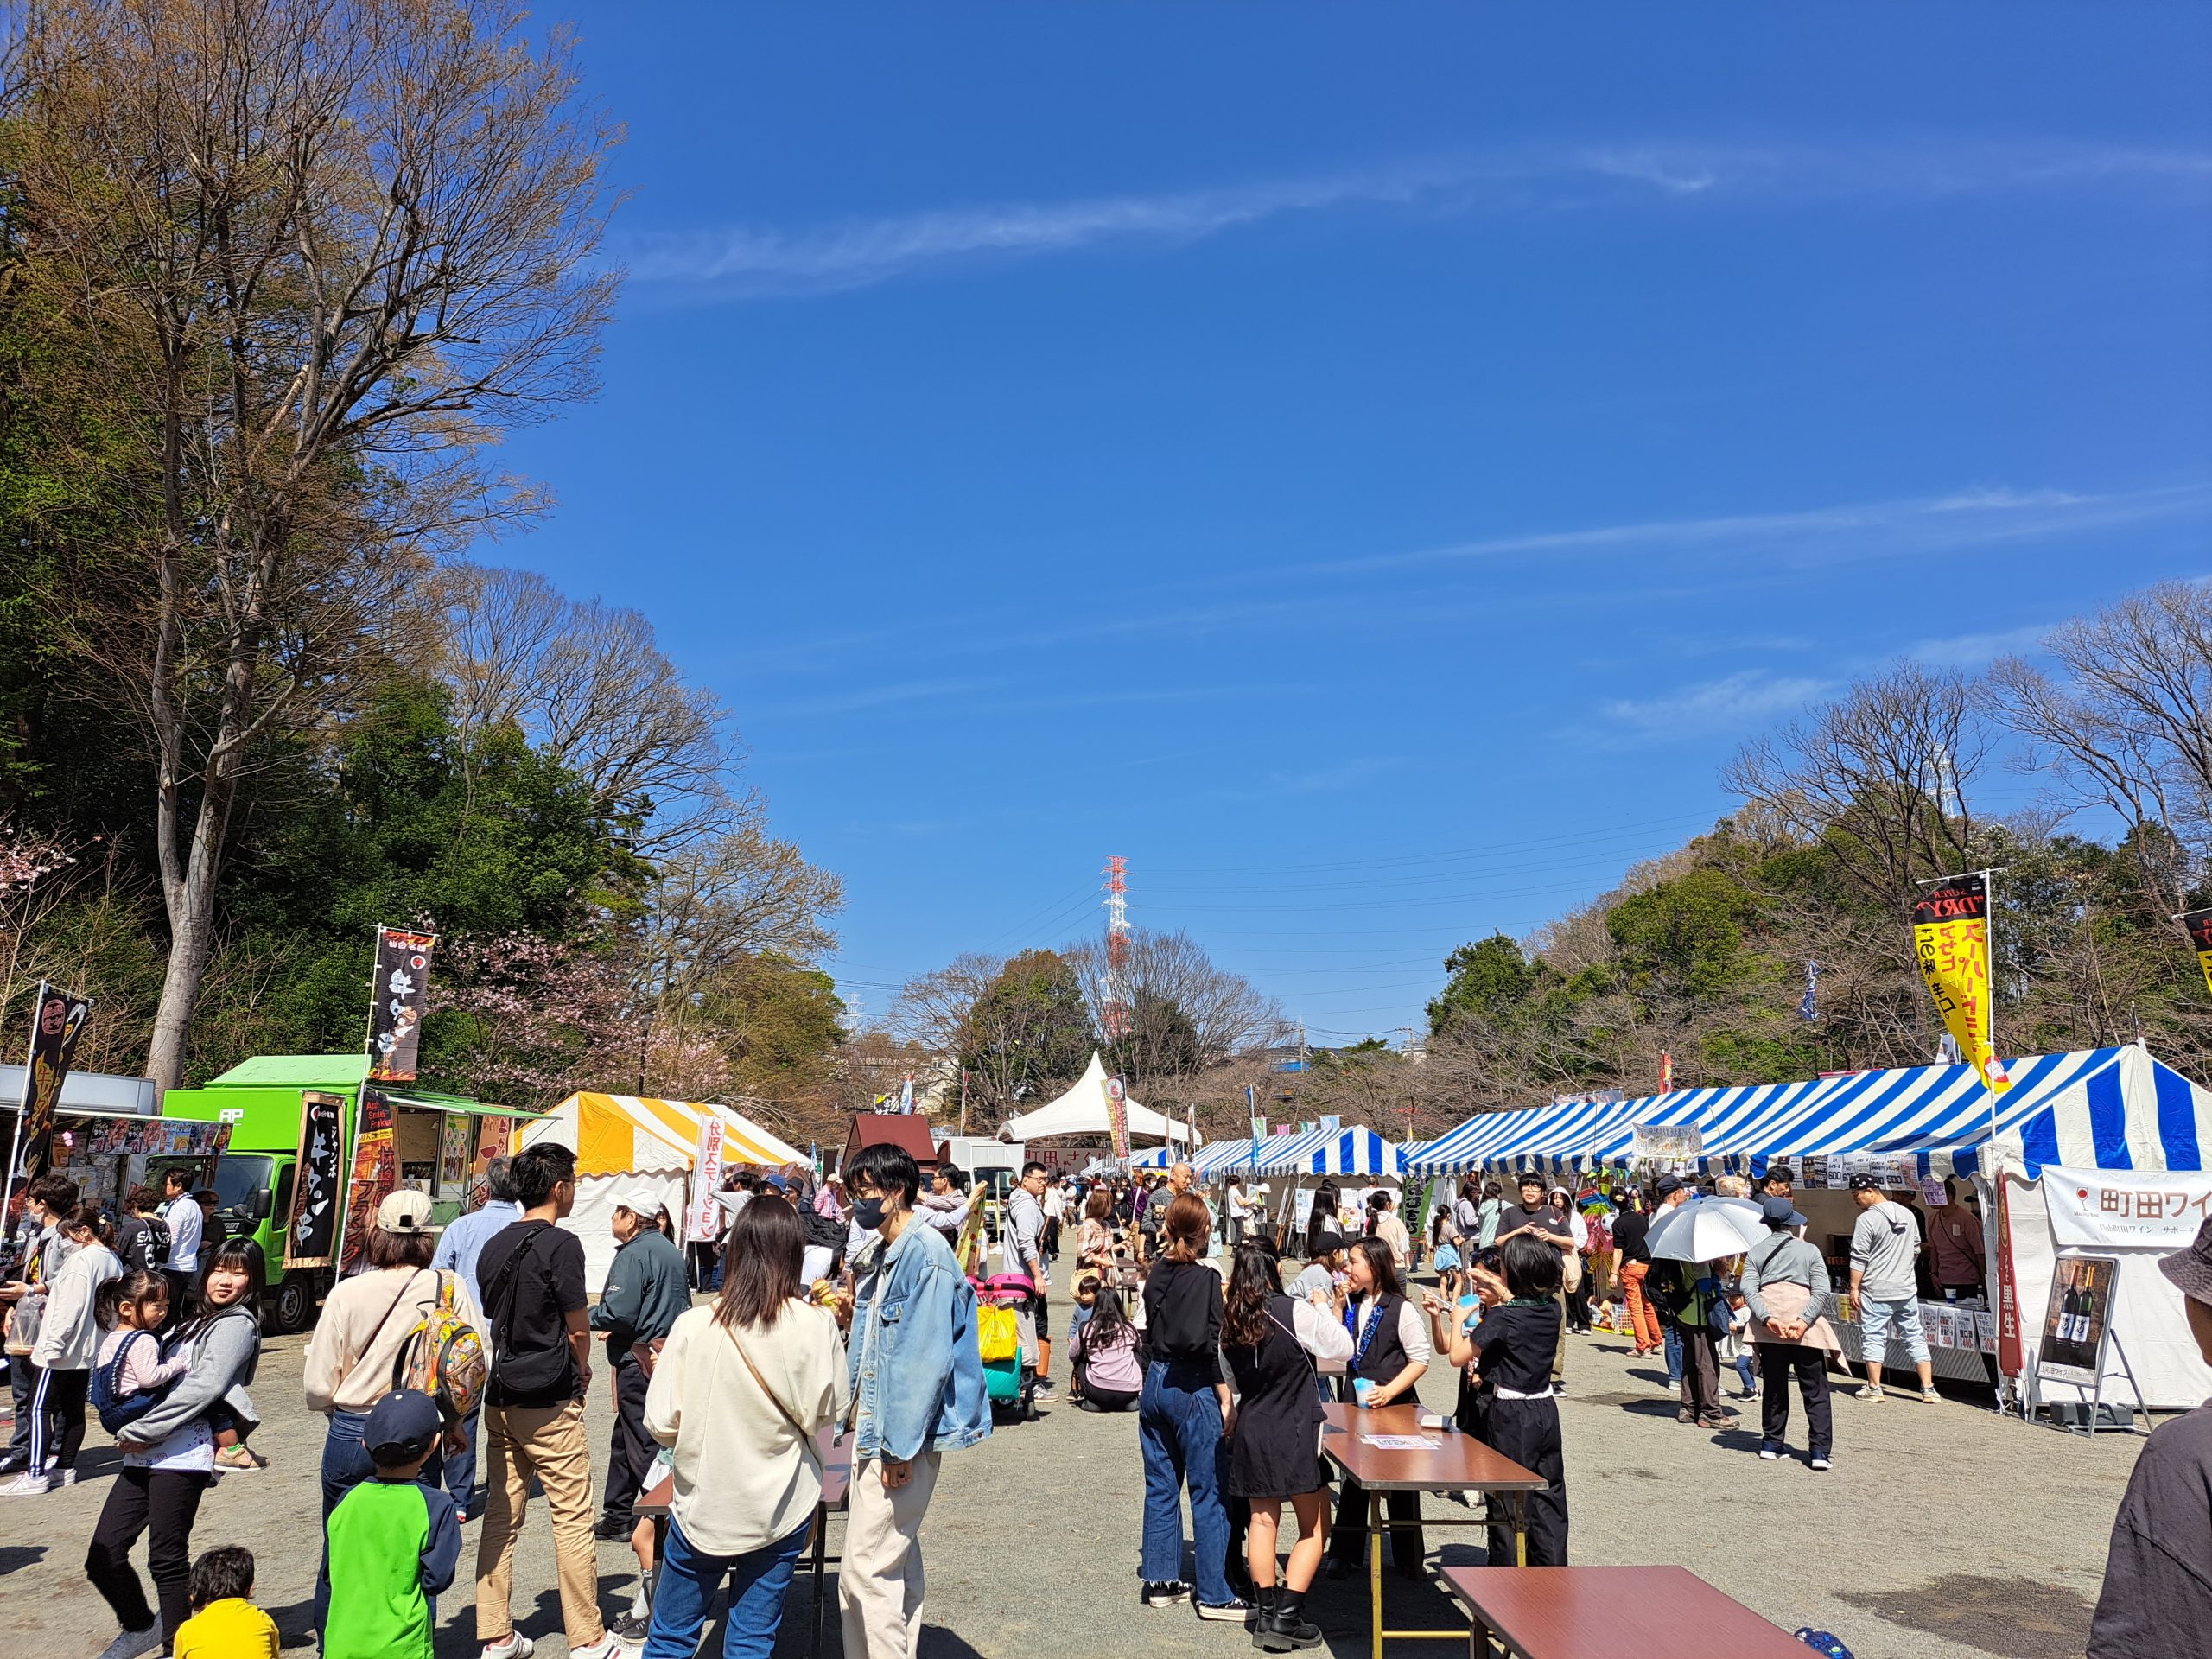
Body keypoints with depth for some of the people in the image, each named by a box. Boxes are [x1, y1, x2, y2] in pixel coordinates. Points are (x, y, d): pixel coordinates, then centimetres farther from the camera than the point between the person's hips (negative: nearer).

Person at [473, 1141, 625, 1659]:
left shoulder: (493, 1246, 8)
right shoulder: (561, 1244, -14)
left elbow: (492, 1321, 14)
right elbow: (578, 1330, -9)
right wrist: (582, 1370, 11)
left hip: (500, 1397, 7)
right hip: (550, 1401, -7)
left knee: (501, 1516, 12)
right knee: (572, 1519, 0)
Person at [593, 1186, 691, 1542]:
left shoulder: (634, 1255, -16)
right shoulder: (670, 1250, 14)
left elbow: (618, 1313, -24)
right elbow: (683, 1305, 22)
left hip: (638, 1361, -9)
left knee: (642, 1445, -2)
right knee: (624, 1439, 20)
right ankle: (617, 1516, 28)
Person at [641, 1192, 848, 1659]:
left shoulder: (692, 1326, -14)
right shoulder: (816, 1325, -14)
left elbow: (660, 1425, -9)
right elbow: (830, 1414, -3)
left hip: (703, 1508, 0)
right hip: (782, 1510, 0)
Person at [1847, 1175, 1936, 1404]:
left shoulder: (1867, 1219, -13)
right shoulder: (1907, 1214, 8)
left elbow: (1859, 1258, -14)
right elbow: (1916, 1250, 18)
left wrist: (1854, 1287, -8)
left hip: (1876, 1292, -6)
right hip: (1907, 1290, 6)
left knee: (1873, 1338, 2)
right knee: (1915, 1337, 11)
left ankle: (1874, 1388, 6)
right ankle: (1928, 1389, 10)